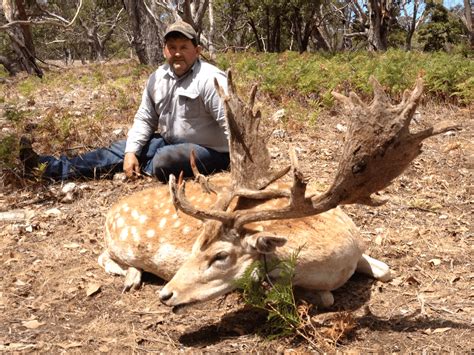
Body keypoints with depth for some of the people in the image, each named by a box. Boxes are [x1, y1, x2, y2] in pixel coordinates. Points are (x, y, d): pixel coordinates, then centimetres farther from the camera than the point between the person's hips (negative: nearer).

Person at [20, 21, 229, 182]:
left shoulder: (209, 79, -22)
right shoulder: (157, 78, 2)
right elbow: (144, 119, 7)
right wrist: (131, 152, -7)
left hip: (209, 151, -7)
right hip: (170, 142, 7)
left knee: (163, 161, -34)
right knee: (121, 149, 3)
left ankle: (141, 168, 2)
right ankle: (49, 167, 5)